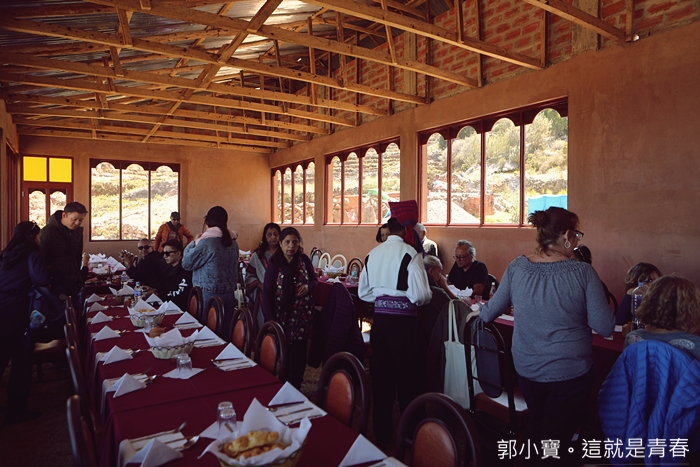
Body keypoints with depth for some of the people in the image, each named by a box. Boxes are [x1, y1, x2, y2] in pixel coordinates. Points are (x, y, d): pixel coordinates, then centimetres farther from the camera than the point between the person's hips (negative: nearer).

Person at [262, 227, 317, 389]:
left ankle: (295, 387, 20)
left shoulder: (304, 260, 1)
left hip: (302, 314, 2)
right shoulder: (274, 263, -5)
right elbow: (267, 292, -7)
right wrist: (270, 318, -15)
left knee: (298, 351, 5)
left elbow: (315, 281, 12)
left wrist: (308, 286, -13)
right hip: (282, 314, -1)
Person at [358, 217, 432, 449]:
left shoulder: (372, 254, 5)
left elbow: (363, 292, 10)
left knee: (381, 378, 16)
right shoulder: (410, 253, -13)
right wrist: (424, 295, 4)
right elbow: (420, 295, -17)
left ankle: (382, 435, 29)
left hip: (380, 319, 6)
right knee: (409, 379, 10)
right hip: (404, 321, -5)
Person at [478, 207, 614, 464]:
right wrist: (574, 313, 4)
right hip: (570, 372, -3)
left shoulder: (516, 267, -8)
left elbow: (490, 313, 0)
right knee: (556, 440, 14)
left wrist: (479, 311, 22)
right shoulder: (583, 273, -17)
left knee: (536, 423, 28)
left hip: (526, 368, 4)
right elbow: (605, 327, -15)